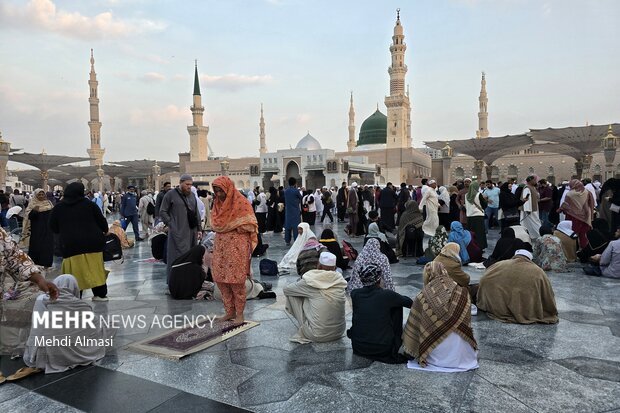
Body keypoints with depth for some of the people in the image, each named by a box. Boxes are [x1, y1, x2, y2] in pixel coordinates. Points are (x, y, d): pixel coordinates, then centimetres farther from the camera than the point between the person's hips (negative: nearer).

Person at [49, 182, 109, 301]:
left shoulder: (58, 208, 6)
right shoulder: (89, 204, 2)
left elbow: (53, 227, 14)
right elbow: (102, 221, 5)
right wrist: (104, 231, 24)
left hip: (71, 245, 0)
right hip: (93, 242, 0)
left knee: (75, 272, 4)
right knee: (96, 269, 8)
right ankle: (101, 294, 14)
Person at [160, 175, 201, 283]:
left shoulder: (192, 195, 16)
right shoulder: (171, 194, -1)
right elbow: (162, 212, -1)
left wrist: (198, 228, 13)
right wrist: (171, 224, -9)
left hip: (192, 232, 6)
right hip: (178, 232, -6)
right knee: (179, 257, -8)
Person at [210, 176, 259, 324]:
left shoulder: (241, 203, -7)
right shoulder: (218, 203, 12)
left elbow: (249, 226, -8)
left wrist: (233, 228, -9)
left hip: (236, 246, -6)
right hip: (220, 245, 6)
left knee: (236, 281, -3)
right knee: (220, 280, 5)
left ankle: (239, 313, 11)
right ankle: (230, 311, 18)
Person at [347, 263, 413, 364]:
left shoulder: (354, 294, -6)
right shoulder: (387, 295, -14)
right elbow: (410, 303, 3)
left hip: (358, 348, 4)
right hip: (383, 349, -4)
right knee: (397, 306, 12)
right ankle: (395, 347, 24)